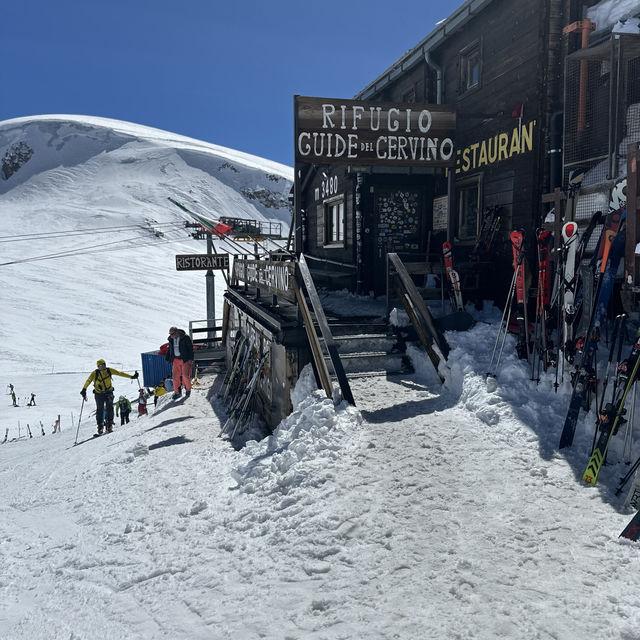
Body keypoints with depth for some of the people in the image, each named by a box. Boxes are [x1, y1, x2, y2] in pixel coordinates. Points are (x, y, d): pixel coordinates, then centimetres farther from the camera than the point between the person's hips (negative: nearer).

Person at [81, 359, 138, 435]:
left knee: (109, 407, -15)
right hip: (99, 394, -1)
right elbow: (88, 381, -23)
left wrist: (132, 377, -6)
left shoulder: (109, 370, -7)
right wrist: (84, 390, -40)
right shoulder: (95, 373, -12)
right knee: (100, 410, 0)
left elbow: (120, 373, -4)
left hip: (109, 392, 1)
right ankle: (100, 426, 13)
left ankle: (109, 424, -11)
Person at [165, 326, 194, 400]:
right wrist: (167, 358, 16)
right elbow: (170, 350, 18)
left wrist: (191, 359, -13)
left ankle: (188, 389, 20)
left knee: (186, 376, -3)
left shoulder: (185, 338, -11)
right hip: (176, 360, 5)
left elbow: (190, 348, -8)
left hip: (185, 359, -5)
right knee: (175, 376, -1)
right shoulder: (171, 339, 6)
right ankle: (177, 392, 9)